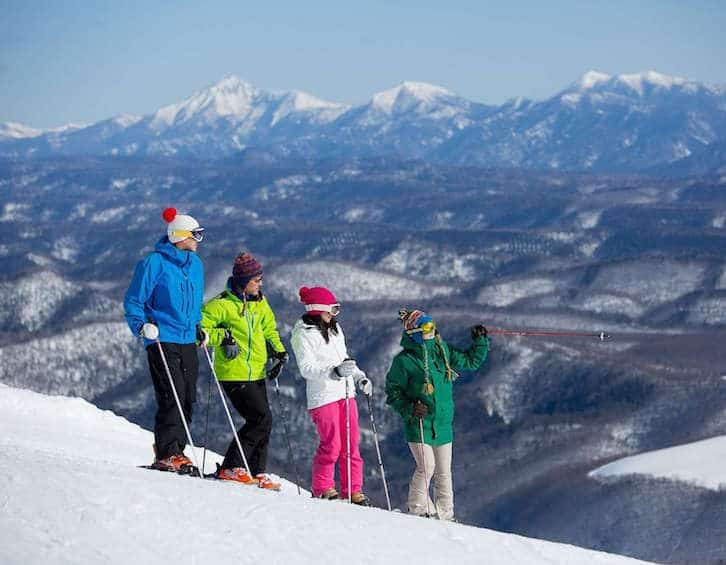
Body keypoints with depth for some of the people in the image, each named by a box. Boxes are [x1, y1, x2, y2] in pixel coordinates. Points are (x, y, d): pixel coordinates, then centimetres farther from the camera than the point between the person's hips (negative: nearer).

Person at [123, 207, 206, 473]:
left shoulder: (195, 264, 14)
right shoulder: (155, 262, -8)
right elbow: (133, 301, -4)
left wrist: (198, 328, 17)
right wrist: (141, 325, -18)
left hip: (188, 341, 7)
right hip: (162, 340, -7)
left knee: (188, 398, 4)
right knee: (172, 396, -15)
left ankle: (174, 450, 13)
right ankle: (168, 454, -14)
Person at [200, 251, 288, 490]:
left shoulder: (260, 303, 10)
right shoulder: (223, 304, -12)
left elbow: (269, 330, 24)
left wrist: (279, 351, 9)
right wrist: (223, 337, -23)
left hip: (256, 374, 8)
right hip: (234, 374, -8)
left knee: (263, 421, 7)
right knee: (261, 419, -15)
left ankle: (257, 473, 17)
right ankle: (230, 467, -10)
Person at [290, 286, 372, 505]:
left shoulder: (335, 328, 17)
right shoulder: (304, 334, -8)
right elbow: (306, 368, -17)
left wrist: (360, 377, 18)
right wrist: (334, 372, -28)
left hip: (346, 393, 7)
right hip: (323, 395, -7)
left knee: (351, 444, 5)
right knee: (331, 445, -9)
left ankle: (353, 490, 10)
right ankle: (322, 488, 6)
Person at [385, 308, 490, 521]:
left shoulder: (443, 351, 8)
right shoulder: (404, 360, -9)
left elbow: (470, 361, 20)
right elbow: (393, 392, -5)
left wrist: (480, 341, 8)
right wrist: (409, 409, -18)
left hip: (443, 422, 5)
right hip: (418, 424, -5)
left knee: (444, 471, 7)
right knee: (427, 466, -15)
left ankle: (446, 514, 16)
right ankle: (418, 508, 3)